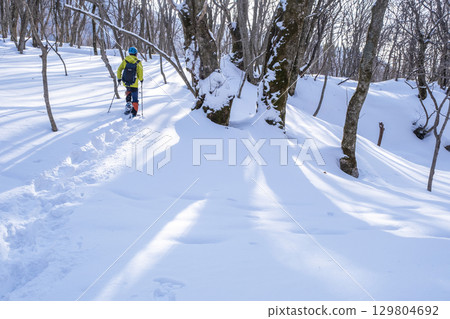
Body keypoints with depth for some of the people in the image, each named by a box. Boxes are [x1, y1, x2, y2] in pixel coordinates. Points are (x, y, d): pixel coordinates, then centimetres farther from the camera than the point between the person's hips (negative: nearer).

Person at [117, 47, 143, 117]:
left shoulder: (125, 61, -4)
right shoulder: (138, 63, -9)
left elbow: (119, 70, -1)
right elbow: (140, 74, -6)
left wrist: (119, 78, 14)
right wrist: (141, 79, 14)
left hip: (125, 82, 3)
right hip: (134, 84, -3)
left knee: (128, 91, 35)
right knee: (135, 99, 7)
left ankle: (128, 103, 18)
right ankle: (134, 113, 2)